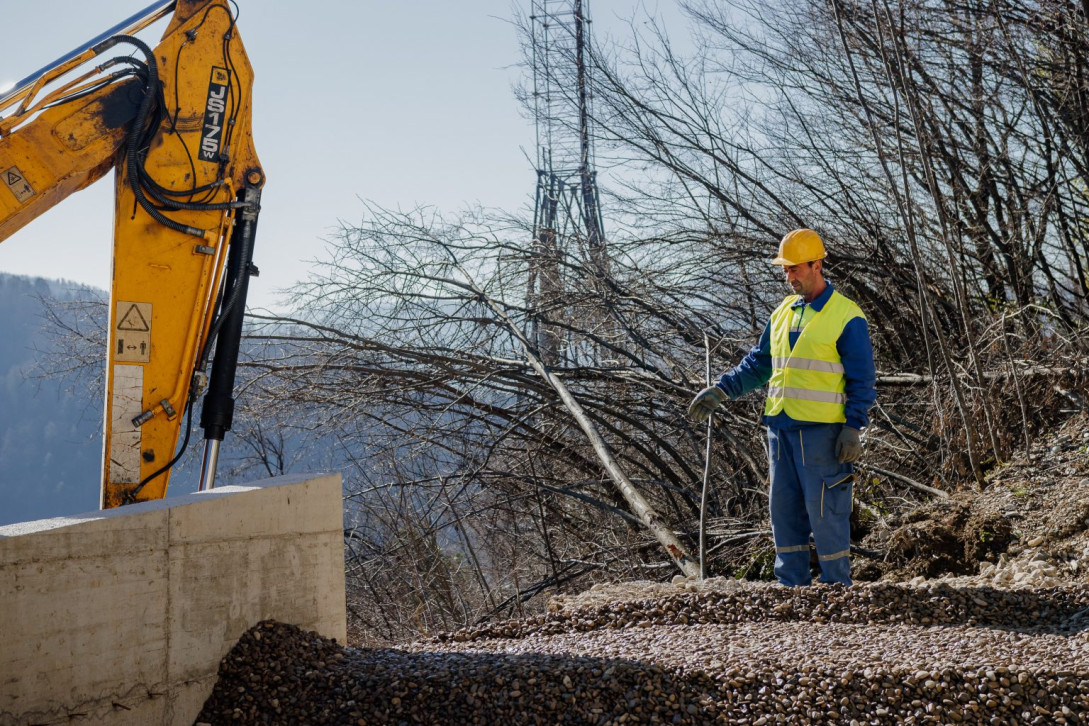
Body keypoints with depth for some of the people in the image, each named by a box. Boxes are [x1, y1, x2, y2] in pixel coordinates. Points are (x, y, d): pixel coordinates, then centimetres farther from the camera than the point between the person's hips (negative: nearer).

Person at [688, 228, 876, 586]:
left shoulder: (846, 316, -6)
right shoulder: (783, 313, 14)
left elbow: (862, 379, -6)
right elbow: (758, 363, 19)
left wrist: (853, 427, -14)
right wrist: (721, 389, 7)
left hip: (821, 432, -7)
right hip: (780, 427, 7)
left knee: (825, 511, -3)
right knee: (784, 508, 10)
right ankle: (791, 586, 19)